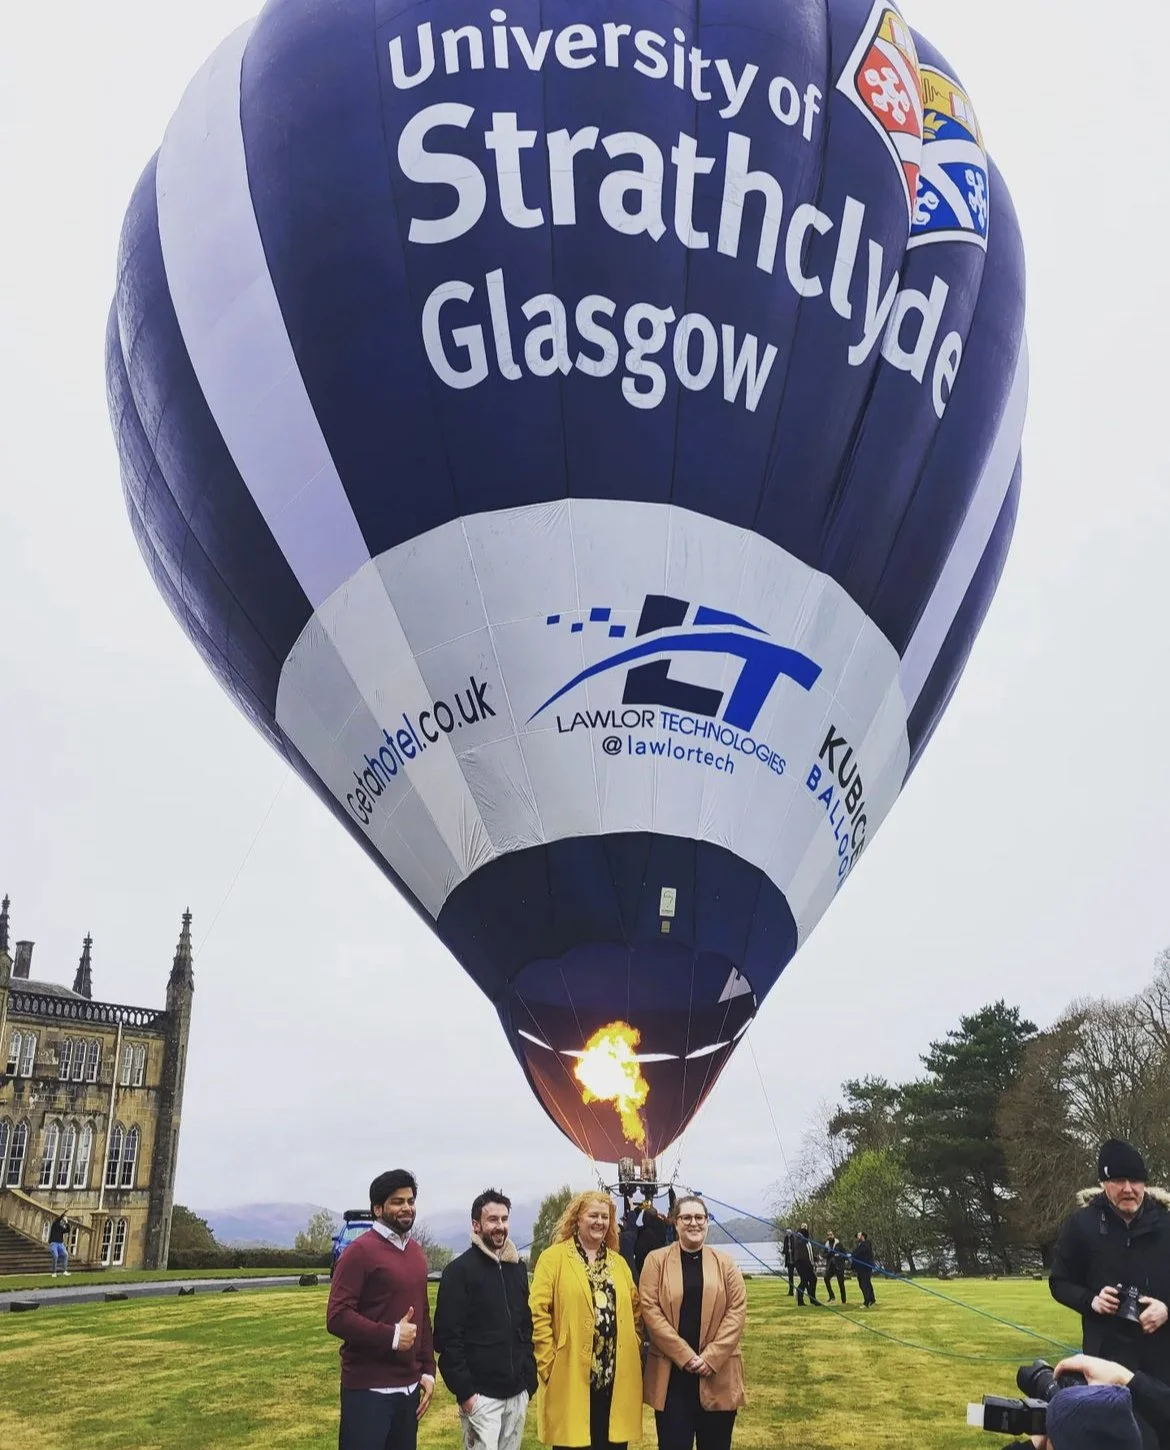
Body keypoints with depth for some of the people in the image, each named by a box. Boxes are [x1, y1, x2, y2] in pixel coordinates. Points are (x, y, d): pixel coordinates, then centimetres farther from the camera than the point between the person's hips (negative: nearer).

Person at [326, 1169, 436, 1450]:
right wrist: (391, 1335, -20)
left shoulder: (416, 1253, 14)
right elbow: (337, 1317, -16)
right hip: (368, 1389, -7)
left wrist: (428, 1370, 12)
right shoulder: (360, 1251, -10)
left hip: (409, 1387, 7)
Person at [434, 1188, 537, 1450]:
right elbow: (447, 1337, -11)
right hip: (480, 1394, -6)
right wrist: (464, 1391, -15)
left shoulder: (517, 1268, 12)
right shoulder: (460, 1270, -7)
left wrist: (530, 1379, 10)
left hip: (517, 1393, 6)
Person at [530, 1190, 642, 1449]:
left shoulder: (619, 1262, 15)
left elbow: (635, 1311, 19)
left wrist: (634, 1351, 7)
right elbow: (538, 1313, -8)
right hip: (571, 1376, -5)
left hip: (616, 1377, 5)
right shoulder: (554, 1257, -3)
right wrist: (549, 1362, -12)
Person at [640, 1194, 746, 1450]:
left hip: (718, 1374, 1)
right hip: (671, 1374, -1)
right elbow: (649, 1309, -6)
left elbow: (737, 1310, 0)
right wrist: (685, 1355, -13)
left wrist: (711, 1357, -11)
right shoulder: (657, 1260, 1)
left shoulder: (724, 1263, 6)